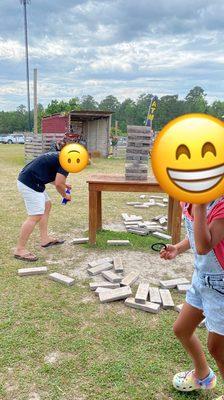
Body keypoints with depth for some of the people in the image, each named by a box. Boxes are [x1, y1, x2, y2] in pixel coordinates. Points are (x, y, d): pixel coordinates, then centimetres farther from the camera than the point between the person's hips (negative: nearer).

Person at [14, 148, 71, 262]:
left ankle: (45, 239, 26)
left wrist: (63, 185, 25)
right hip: (30, 184, -11)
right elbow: (58, 184, -15)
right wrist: (65, 195, 5)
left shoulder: (58, 157, 19)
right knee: (35, 216, -9)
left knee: (47, 205, 19)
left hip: (25, 179, 11)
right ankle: (20, 250, -1)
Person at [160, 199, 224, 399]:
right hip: (201, 277, 8)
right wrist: (179, 248, -6)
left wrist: (199, 206, -40)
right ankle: (202, 375, 50)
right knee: (181, 329, 22)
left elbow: (203, 246, -39)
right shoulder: (190, 200, -5)